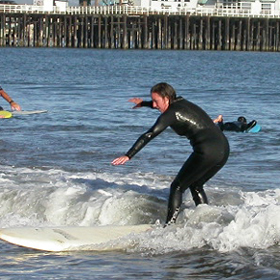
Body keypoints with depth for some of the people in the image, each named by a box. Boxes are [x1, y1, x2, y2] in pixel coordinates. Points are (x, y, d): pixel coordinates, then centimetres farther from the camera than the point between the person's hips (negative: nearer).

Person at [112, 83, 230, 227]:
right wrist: (144, 103, 53)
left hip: (206, 151, -9)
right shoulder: (181, 102, 19)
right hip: (224, 148, 9)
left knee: (177, 187, 1)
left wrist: (128, 156, -13)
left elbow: (149, 135, -12)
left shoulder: (171, 114, -5)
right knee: (195, 185, 24)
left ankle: (169, 225, -7)